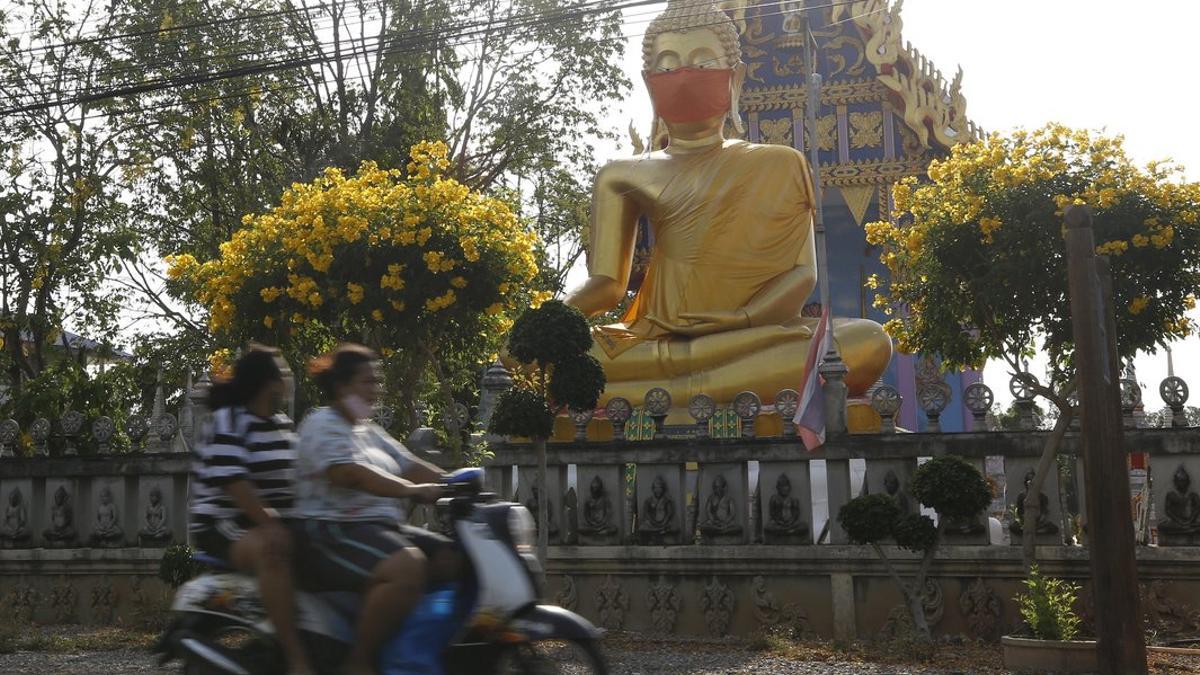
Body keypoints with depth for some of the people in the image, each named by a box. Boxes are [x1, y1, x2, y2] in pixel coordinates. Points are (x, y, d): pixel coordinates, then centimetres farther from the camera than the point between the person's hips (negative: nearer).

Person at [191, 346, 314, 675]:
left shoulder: (282, 423, 14)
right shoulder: (229, 420, -10)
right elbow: (231, 480, -22)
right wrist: (268, 523, -30)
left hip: (277, 522, 9)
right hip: (227, 525, -9)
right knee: (272, 547, -38)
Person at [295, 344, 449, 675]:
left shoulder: (370, 432, 22)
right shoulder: (323, 424, -7)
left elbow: (411, 466, 16)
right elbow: (349, 473, -24)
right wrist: (411, 490, -34)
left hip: (382, 528, 10)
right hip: (334, 534, -10)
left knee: (457, 559, 0)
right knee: (408, 567, -34)